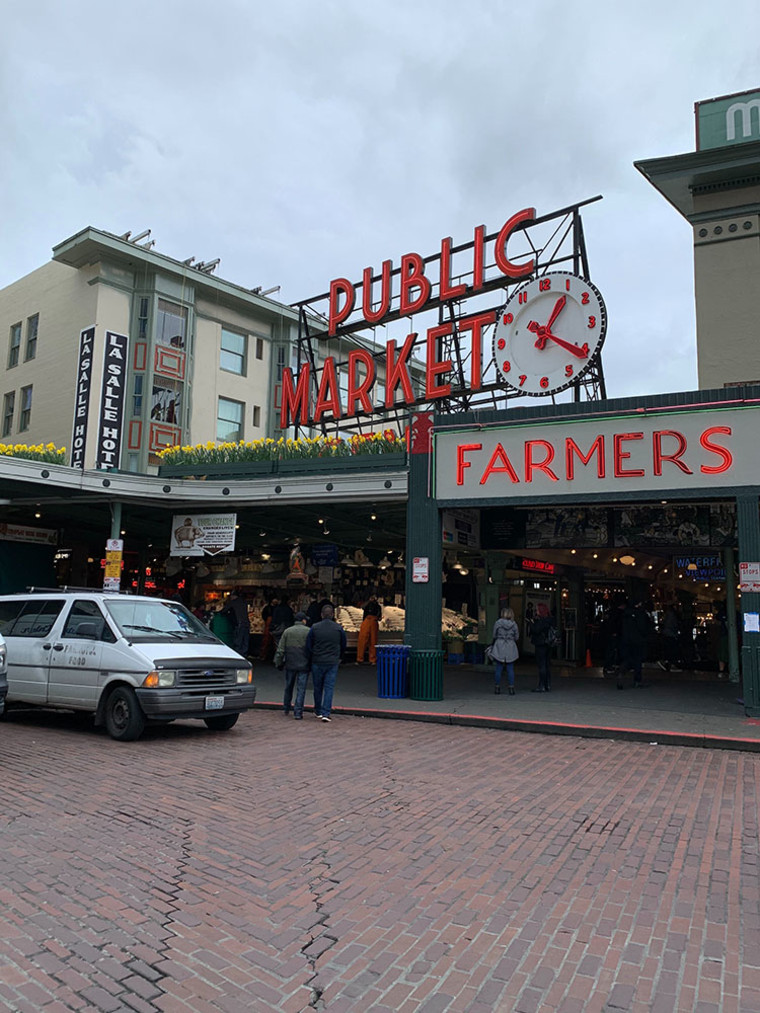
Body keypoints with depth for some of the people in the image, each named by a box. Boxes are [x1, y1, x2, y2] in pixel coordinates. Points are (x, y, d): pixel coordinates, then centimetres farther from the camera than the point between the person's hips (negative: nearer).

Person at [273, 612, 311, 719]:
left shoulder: (287, 631, 3)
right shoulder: (309, 632, -4)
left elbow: (280, 649, 1)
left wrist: (277, 662, 7)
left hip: (290, 665, 3)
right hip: (304, 665, -2)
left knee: (288, 688, 18)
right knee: (301, 689, 1)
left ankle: (286, 709, 29)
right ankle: (298, 712, -2)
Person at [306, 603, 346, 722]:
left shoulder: (314, 628, -6)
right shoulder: (339, 629, -3)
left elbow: (308, 645, -3)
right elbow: (343, 646, 8)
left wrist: (312, 658, 13)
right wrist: (339, 658, 24)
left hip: (317, 662, 0)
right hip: (333, 663, 0)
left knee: (317, 687, 14)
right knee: (329, 688, 2)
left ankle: (318, 711, 27)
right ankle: (326, 713, -5)